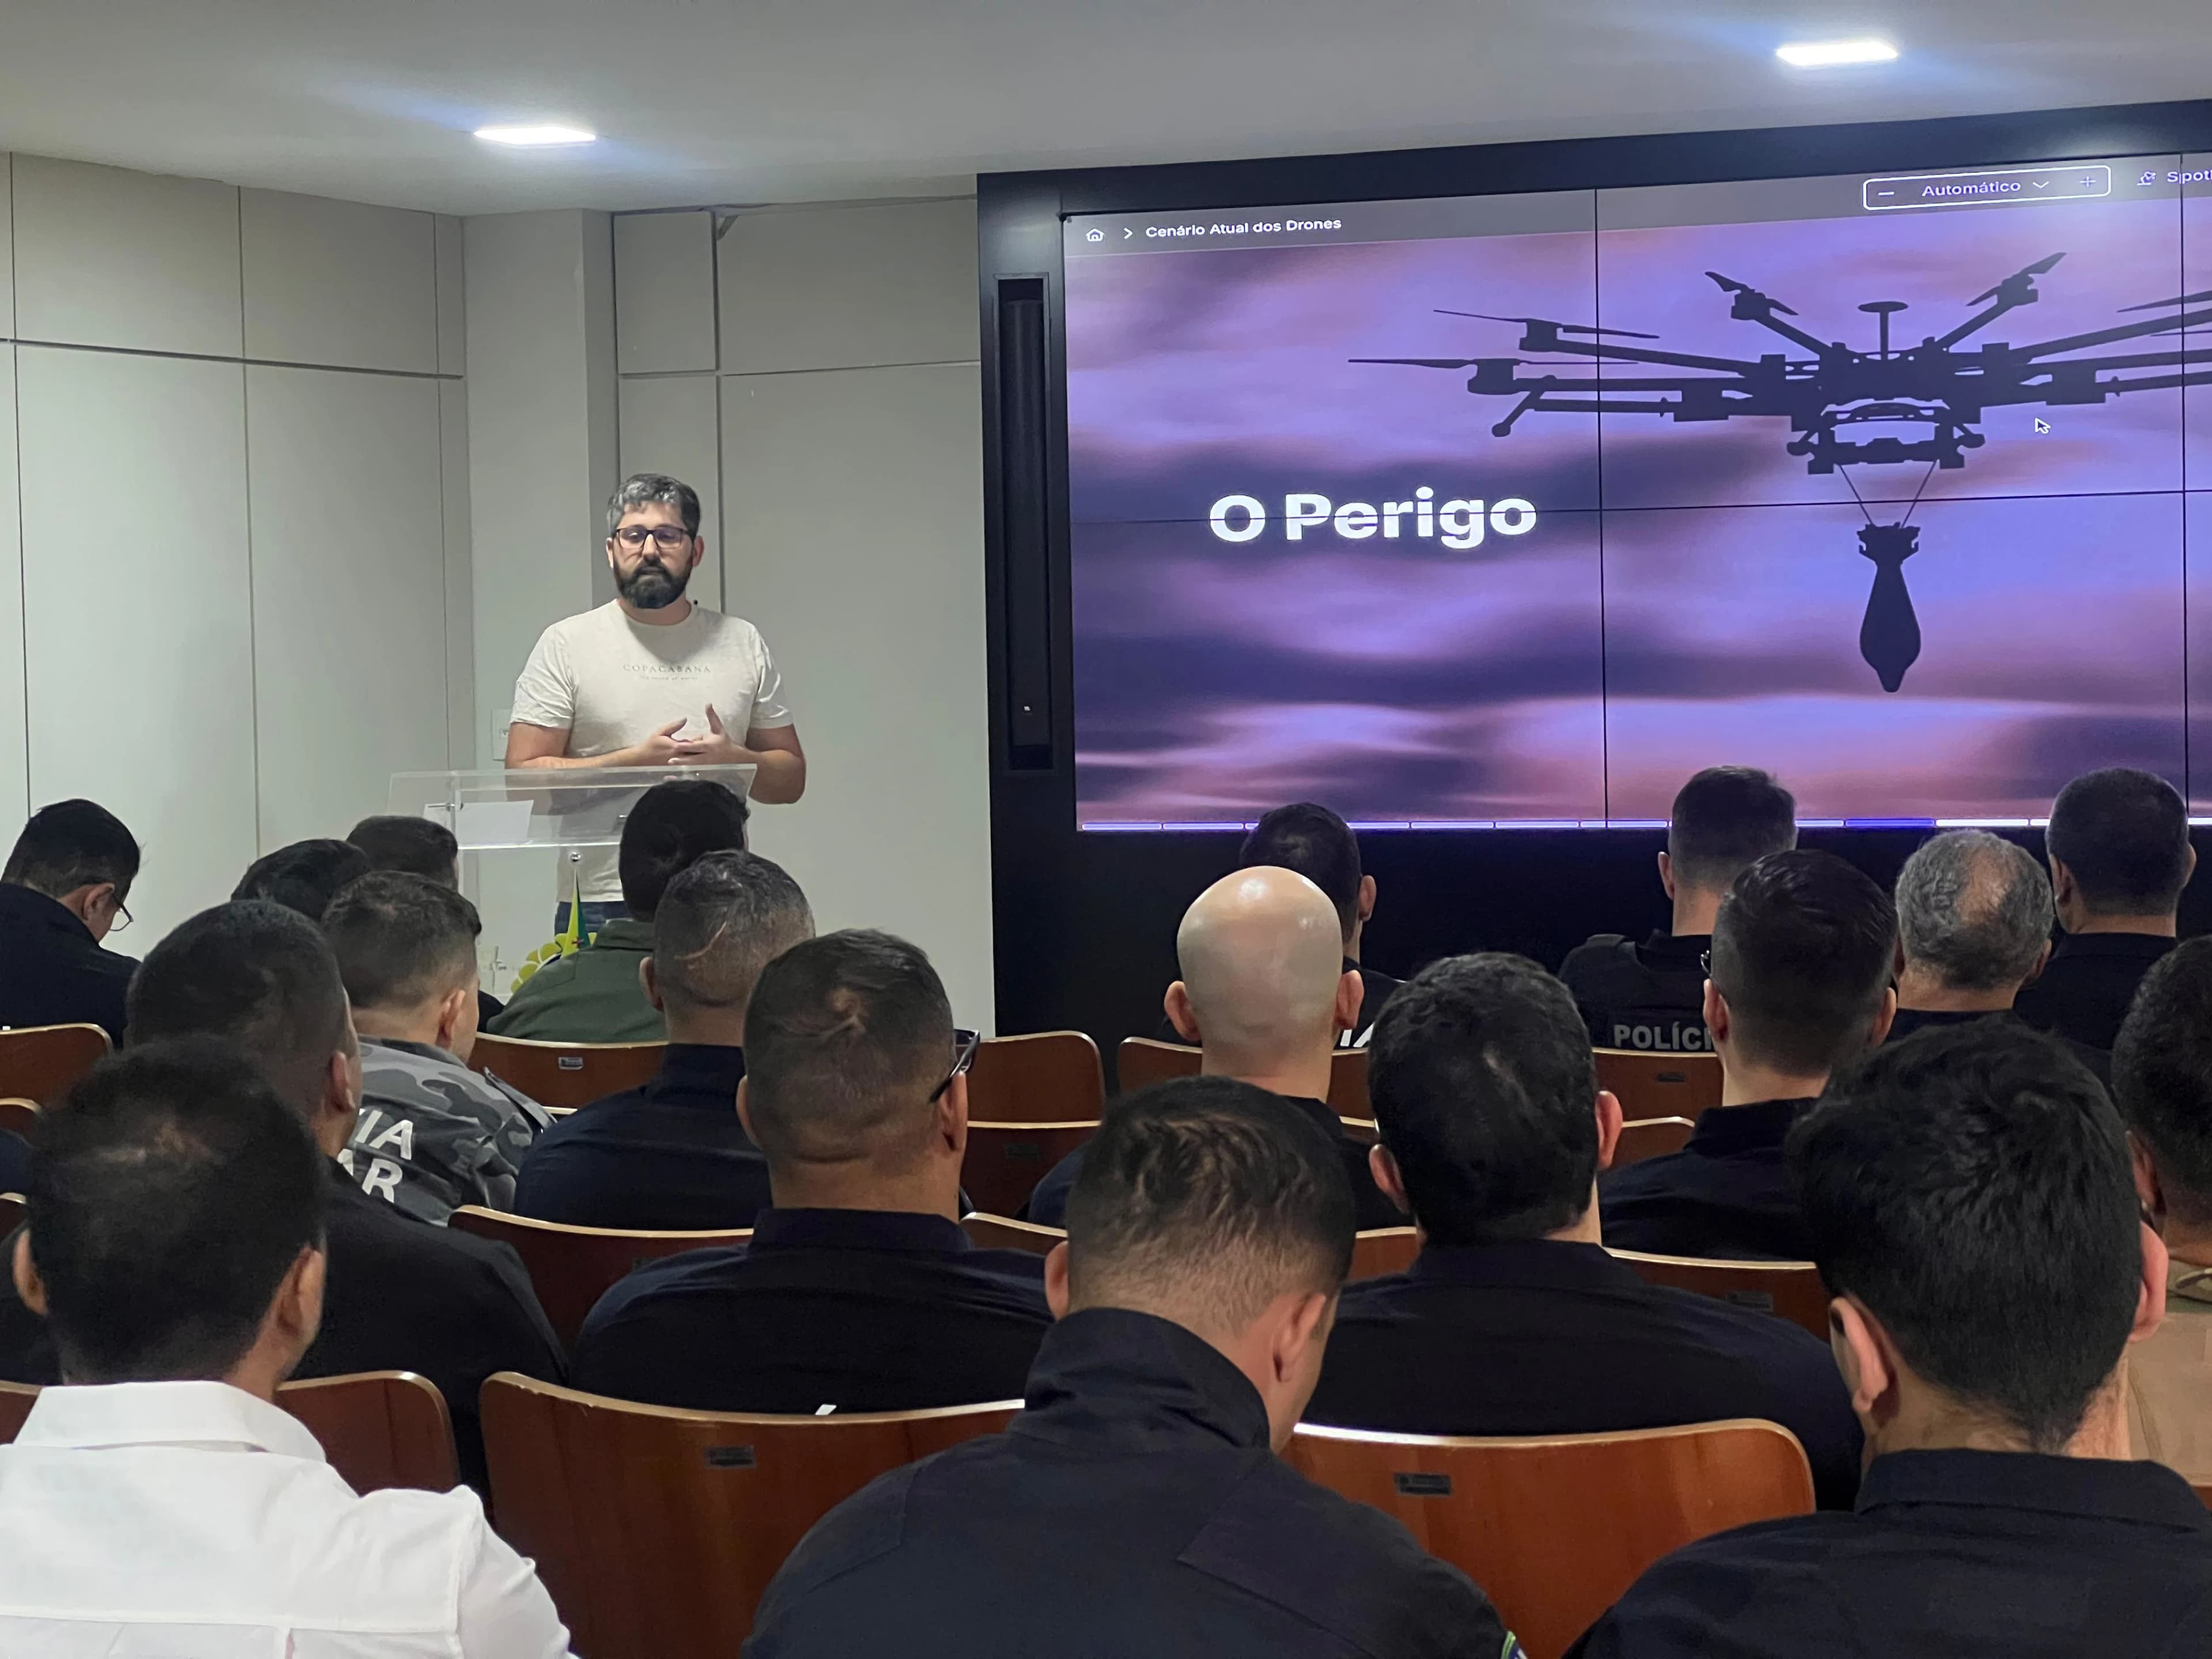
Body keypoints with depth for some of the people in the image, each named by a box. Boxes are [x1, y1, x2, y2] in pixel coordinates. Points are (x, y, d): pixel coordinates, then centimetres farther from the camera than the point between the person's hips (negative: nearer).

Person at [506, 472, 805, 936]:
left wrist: (732, 759, -8)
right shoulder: (566, 645, 3)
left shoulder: (743, 644, 12)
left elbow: (791, 778, 13)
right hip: (603, 906, -2)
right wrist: (636, 760, -13)